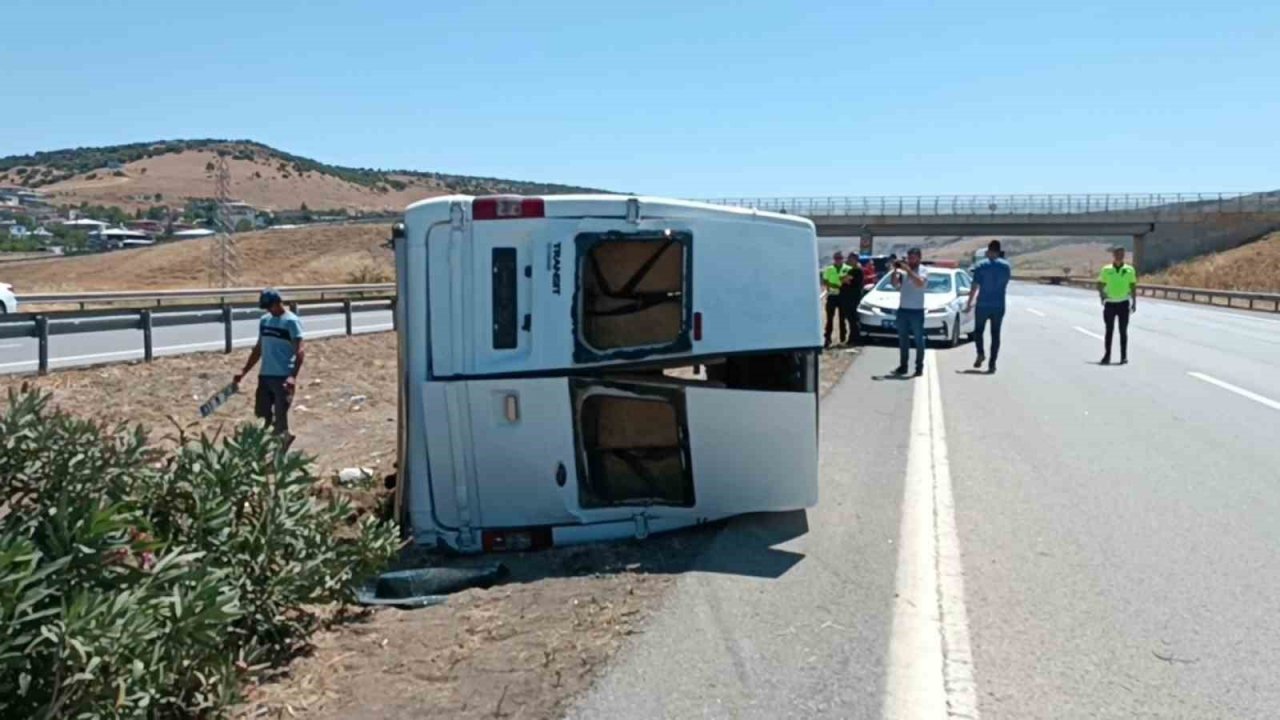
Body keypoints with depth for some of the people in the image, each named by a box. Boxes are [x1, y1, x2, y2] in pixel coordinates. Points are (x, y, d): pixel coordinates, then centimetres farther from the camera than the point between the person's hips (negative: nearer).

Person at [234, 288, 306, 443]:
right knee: (262, 414, 8)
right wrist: (244, 372, 15)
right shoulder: (264, 320, 12)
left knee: (280, 419, -4)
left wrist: (293, 376, -29)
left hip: (283, 377, -7)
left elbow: (300, 352, -16)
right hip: (265, 375, 7)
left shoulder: (291, 322, -9)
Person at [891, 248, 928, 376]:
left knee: (919, 340, 0)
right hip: (903, 310, 4)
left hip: (917, 311, -4)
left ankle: (919, 367, 4)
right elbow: (894, 283, 0)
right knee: (903, 340, 8)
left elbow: (920, 283, -21)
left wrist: (908, 270, -22)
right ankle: (903, 366, 15)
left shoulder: (923, 271, -3)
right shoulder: (903, 270, 8)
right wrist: (895, 270, -12)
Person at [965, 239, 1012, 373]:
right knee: (995, 334, 6)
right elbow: (1006, 283, 13)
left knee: (978, 330, 15)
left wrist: (969, 303, -4)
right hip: (999, 305, 2)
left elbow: (975, 286, -9)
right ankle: (992, 364, 2)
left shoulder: (981, 266, -6)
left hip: (983, 304, -2)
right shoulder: (1006, 266, 3)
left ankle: (980, 353, -7)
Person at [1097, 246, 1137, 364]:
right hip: (1110, 303, 0)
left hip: (1123, 303, 0)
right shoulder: (1106, 269, 3)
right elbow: (1100, 284, 9)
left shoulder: (1129, 270, 3)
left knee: (1123, 331, 3)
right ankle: (1107, 355, 8)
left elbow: (1133, 287, 7)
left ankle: (1124, 356, 8)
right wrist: (1101, 294, -9)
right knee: (1109, 330, 3)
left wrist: (1134, 302, 3)